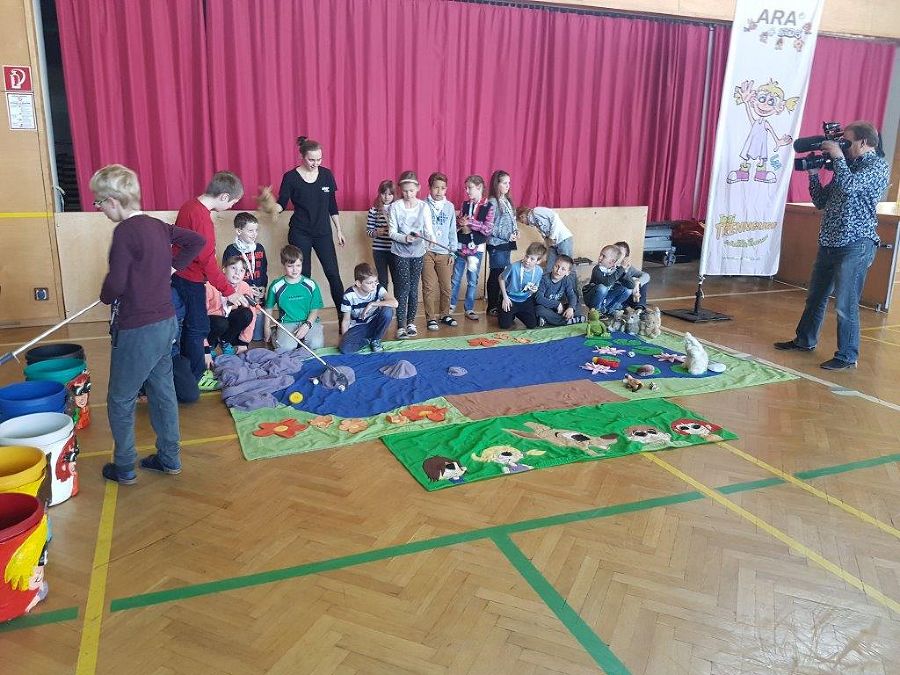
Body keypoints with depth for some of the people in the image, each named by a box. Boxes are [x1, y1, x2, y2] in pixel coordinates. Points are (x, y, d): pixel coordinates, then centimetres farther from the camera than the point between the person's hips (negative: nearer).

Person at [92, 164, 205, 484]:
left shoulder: (125, 231, -19)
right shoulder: (158, 226, 5)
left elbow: (115, 283, -23)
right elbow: (197, 241, 17)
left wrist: (105, 297, -2)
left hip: (137, 331, -8)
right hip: (166, 323, 8)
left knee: (120, 400, 8)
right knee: (163, 392, 17)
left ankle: (124, 468, 20)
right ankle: (169, 458, 28)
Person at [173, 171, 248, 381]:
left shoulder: (190, 205, 5)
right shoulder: (202, 217, -24)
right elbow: (207, 260, -25)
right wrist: (228, 291, -21)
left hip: (180, 275, 9)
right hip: (192, 282, -9)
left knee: (189, 325, 19)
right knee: (198, 328, 3)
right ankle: (196, 377, 13)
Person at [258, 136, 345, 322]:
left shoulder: (326, 175, 2)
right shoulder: (290, 177, -6)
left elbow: (332, 205, 10)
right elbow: (281, 204, -2)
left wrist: (339, 230, 11)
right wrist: (270, 205, -24)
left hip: (323, 233, 2)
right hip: (300, 234, -2)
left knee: (333, 274, -1)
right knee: (303, 276, 3)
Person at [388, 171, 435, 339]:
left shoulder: (423, 207, -1)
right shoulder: (395, 207, -5)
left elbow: (428, 229, -5)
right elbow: (392, 232, -7)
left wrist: (431, 237, -27)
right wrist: (405, 238, -24)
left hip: (418, 252, 2)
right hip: (400, 252, -2)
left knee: (414, 288, 8)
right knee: (403, 288, -7)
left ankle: (411, 322, 21)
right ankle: (401, 325, -3)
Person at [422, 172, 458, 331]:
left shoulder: (449, 206, 8)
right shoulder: (423, 205, -2)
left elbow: (452, 230, 10)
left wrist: (452, 251, 7)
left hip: (444, 253, 3)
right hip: (427, 251, -3)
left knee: (446, 286, 6)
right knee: (429, 287, -2)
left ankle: (445, 314, 22)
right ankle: (431, 318, 8)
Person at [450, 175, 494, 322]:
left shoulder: (488, 207, -5)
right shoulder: (465, 204, 4)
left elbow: (488, 229, -13)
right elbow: (457, 223, 9)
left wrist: (470, 222, -18)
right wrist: (461, 223, -14)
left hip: (476, 248, -2)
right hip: (461, 246, 2)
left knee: (472, 281, 7)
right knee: (456, 278, 9)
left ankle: (469, 309, 18)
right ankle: (451, 305, 23)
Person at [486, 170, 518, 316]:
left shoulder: (507, 200, 12)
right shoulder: (492, 203, -12)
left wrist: (515, 231, 1)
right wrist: (507, 235, -17)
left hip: (507, 244, 8)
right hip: (496, 245, -8)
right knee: (496, 275, -2)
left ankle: (501, 303, 20)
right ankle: (492, 307, 6)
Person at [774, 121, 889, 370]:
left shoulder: (878, 165, -6)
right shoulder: (847, 166, 17)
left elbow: (850, 185, -25)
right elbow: (821, 201, 17)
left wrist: (837, 156, -11)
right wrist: (813, 173, 7)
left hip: (856, 245, -8)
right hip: (829, 243, 9)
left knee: (845, 304, -7)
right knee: (815, 296, 19)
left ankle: (847, 356, 3)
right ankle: (805, 340, 34)